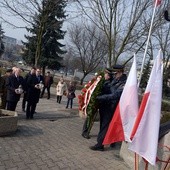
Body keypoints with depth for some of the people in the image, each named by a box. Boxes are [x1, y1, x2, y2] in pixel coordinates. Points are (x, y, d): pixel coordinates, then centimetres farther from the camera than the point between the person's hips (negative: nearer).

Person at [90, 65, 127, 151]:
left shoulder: (124, 84, -16)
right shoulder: (114, 79, 7)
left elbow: (113, 96, -24)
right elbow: (106, 89, 7)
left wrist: (98, 97, -21)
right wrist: (106, 80, -10)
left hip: (110, 107, -7)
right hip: (104, 105, 7)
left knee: (105, 125, -1)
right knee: (103, 124, 17)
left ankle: (100, 144, 9)